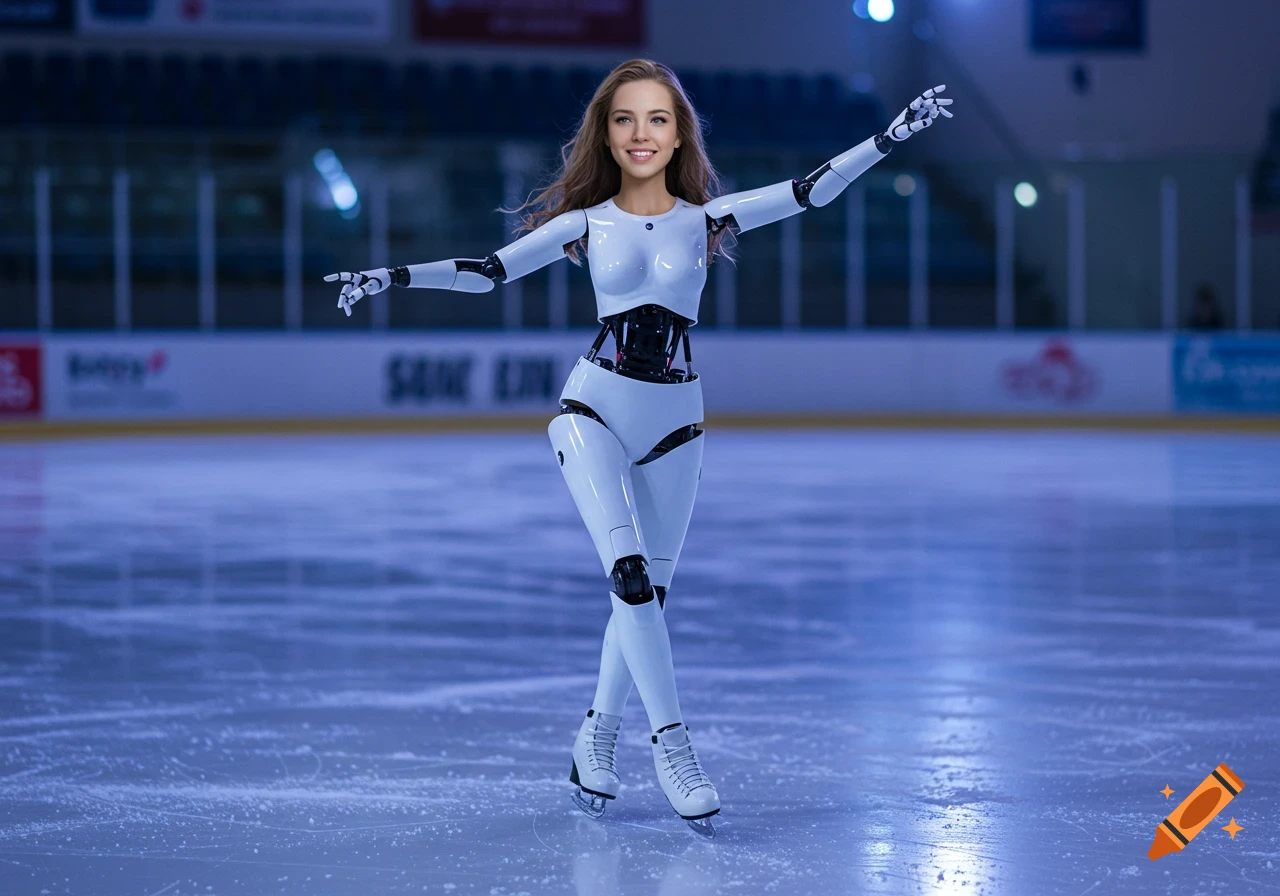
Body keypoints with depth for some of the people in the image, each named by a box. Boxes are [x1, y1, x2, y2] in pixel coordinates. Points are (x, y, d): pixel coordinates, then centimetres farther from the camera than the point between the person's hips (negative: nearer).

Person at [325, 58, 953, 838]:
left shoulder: (707, 218, 1)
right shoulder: (586, 223, 1)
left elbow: (814, 191, -2)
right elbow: (488, 271, 2)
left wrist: (894, 135, -8)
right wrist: (394, 277, -8)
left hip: (674, 423, 2)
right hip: (596, 410, -2)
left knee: (647, 593, 8)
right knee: (630, 573, -17)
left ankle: (598, 739, 27)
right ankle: (673, 744, -13)